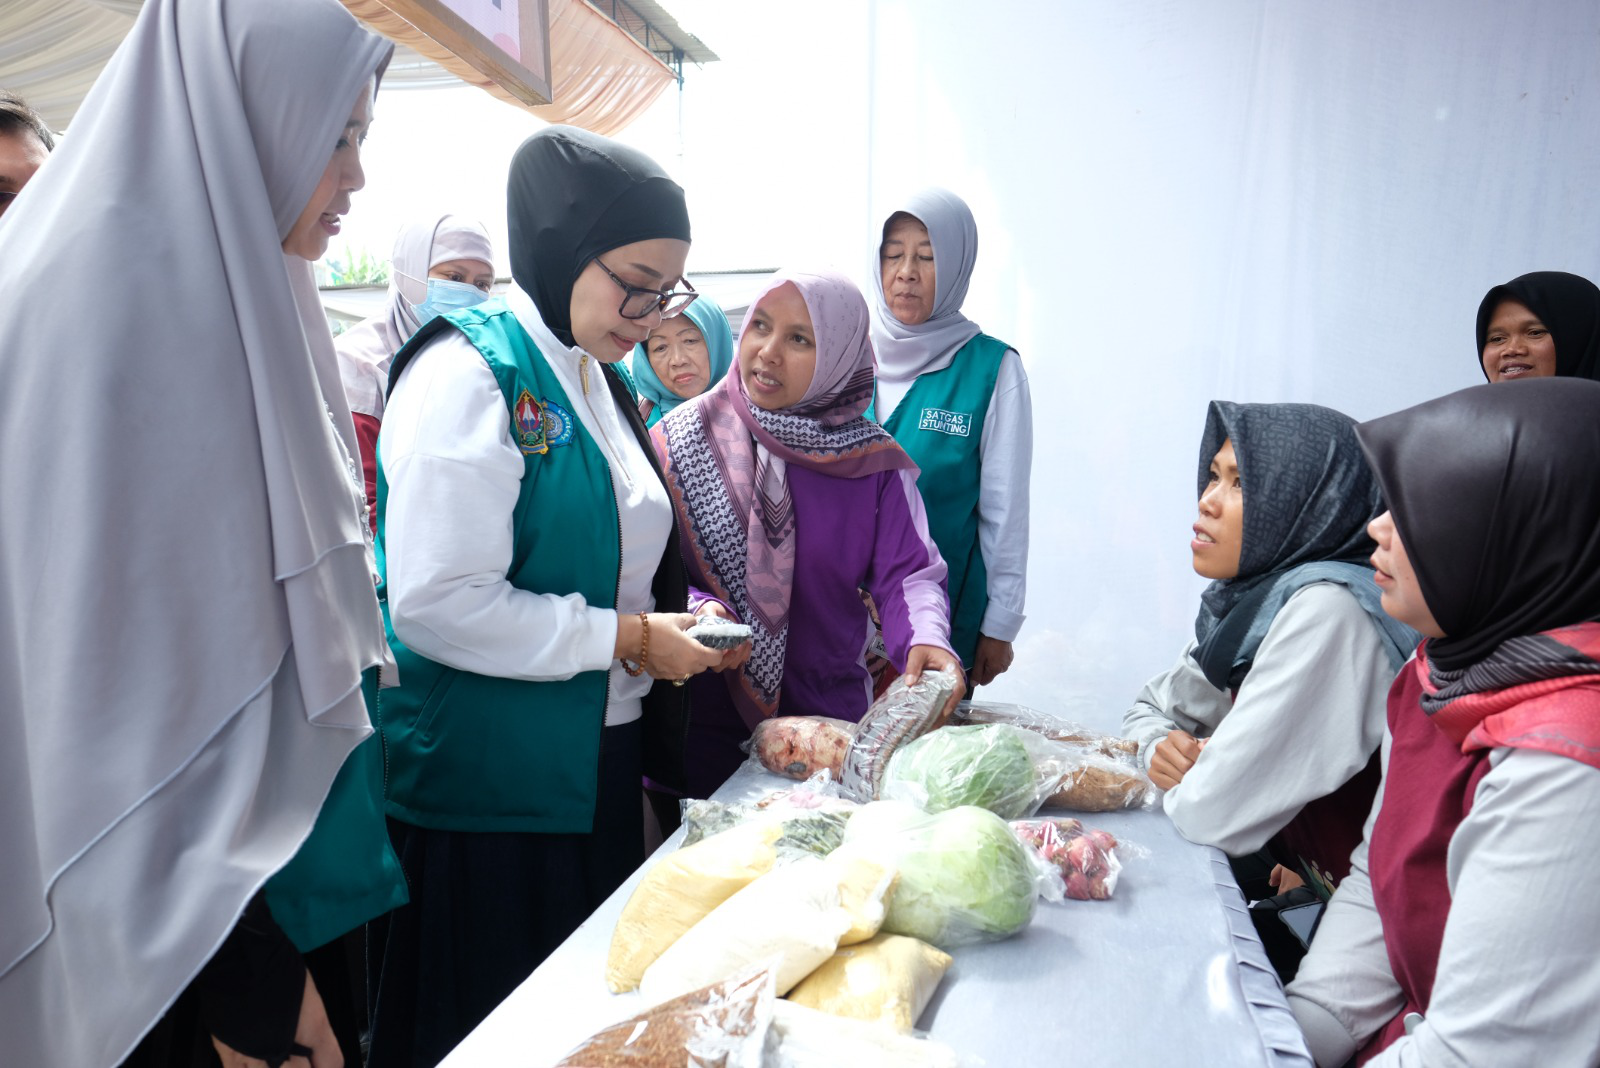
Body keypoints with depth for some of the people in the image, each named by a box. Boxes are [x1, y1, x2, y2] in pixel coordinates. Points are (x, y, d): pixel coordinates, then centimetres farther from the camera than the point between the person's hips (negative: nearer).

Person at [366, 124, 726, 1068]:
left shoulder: (595, 378, 11)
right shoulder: (470, 372, -16)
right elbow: (437, 602, -23)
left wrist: (670, 624, 5)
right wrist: (626, 639, -18)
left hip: (599, 768, 8)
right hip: (488, 785, -8)